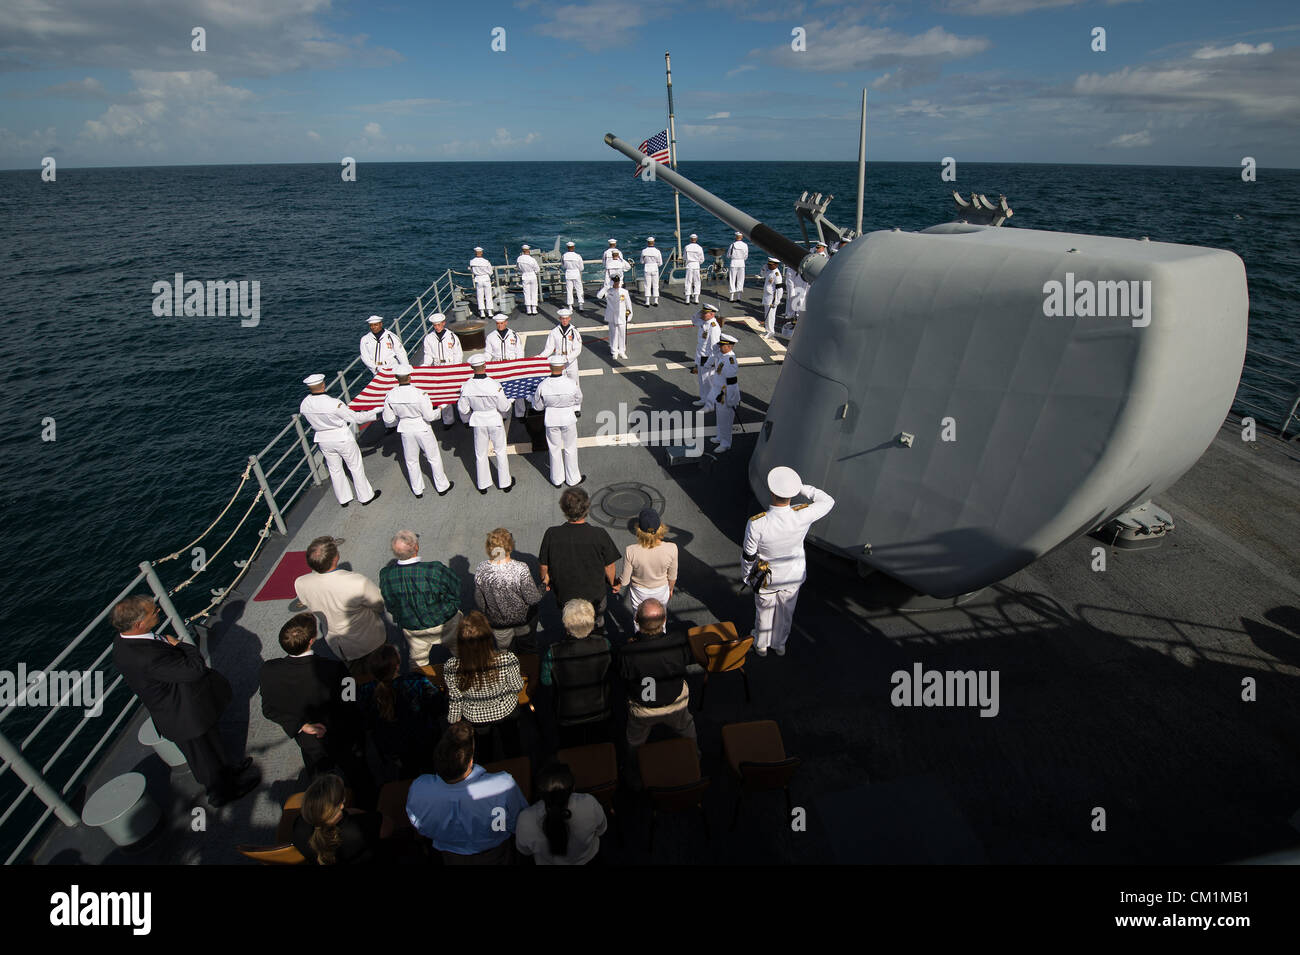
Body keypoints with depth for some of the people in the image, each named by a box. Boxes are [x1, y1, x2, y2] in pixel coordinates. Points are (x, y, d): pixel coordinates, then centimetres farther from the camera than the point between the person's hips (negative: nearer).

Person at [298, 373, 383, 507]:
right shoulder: (334, 404, -28)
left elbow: (312, 422, 6)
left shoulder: (304, 404, -11)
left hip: (323, 440, 5)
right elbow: (356, 418, -19)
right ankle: (366, 496, 26)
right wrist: (376, 412, -7)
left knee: (335, 470, 21)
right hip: (342, 438, -5)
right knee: (356, 467, 13)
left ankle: (344, 499, 35)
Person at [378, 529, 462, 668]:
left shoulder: (385, 575, -23)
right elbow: (455, 592, -19)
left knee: (418, 662, 30)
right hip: (445, 623, -2)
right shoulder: (436, 570, -34)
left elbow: (390, 606, -7)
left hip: (412, 629, 3)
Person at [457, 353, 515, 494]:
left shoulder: (467, 387, -17)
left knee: (480, 454, 19)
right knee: (501, 452, 17)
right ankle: (505, 483, 30)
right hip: (495, 421, -2)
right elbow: (504, 407, -17)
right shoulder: (494, 385, -26)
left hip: (478, 422, 2)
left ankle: (483, 485, 32)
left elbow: (463, 409, -7)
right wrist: (508, 401, 5)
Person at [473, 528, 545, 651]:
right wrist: (543, 589, 0)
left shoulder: (481, 569, -22)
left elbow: (479, 602, -8)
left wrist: (487, 613, 13)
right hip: (522, 618, -2)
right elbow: (533, 599, -20)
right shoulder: (521, 569, -33)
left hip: (496, 621, 2)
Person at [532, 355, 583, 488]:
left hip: (551, 420, 1)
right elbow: (578, 398, -1)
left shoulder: (543, 385, -18)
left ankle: (557, 479, 33)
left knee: (554, 449, 19)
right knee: (570, 449, 17)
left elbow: (538, 406, -4)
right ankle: (572, 478, 31)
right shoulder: (570, 383, -21)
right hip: (568, 419, -1)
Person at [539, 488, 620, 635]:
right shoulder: (599, 535, -29)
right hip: (595, 593, 0)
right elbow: (609, 567, -15)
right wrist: (612, 583, 7)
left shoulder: (551, 534, -25)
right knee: (598, 623, 30)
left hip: (564, 593, 1)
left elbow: (544, 566, -10)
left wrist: (545, 582, 11)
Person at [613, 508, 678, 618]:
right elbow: (672, 577, -12)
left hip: (639, 594, -1)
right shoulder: (671, 549, -30)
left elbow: (624, 580, -17)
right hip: (661, 592, 1)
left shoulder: (630, 552, -33)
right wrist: (670, 589, 10)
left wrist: (617, 585, 6)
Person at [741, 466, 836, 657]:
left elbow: (748, 556, -19)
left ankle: (761, 645, 51)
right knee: (786, 613, 28)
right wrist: (802, 487, -12)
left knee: (764, 612, 26)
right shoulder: (803, 516, -31)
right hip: (793, 577, 2)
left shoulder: (756, 524, -35)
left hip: (766, 579, -2)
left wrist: (746, 575, 1)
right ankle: (780, 645, 52)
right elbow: (828, 501, -10)